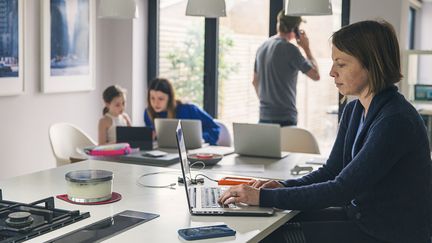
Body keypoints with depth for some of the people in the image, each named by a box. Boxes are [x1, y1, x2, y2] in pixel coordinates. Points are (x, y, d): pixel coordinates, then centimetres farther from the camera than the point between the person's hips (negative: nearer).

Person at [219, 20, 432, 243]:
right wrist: (284, 187, -8)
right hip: (360, 216, 8)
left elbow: (342, 189, -25)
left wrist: (264, 197, -25)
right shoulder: (353, 111, 5)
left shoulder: (396, 121, -24)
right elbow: (331, 171, 10)